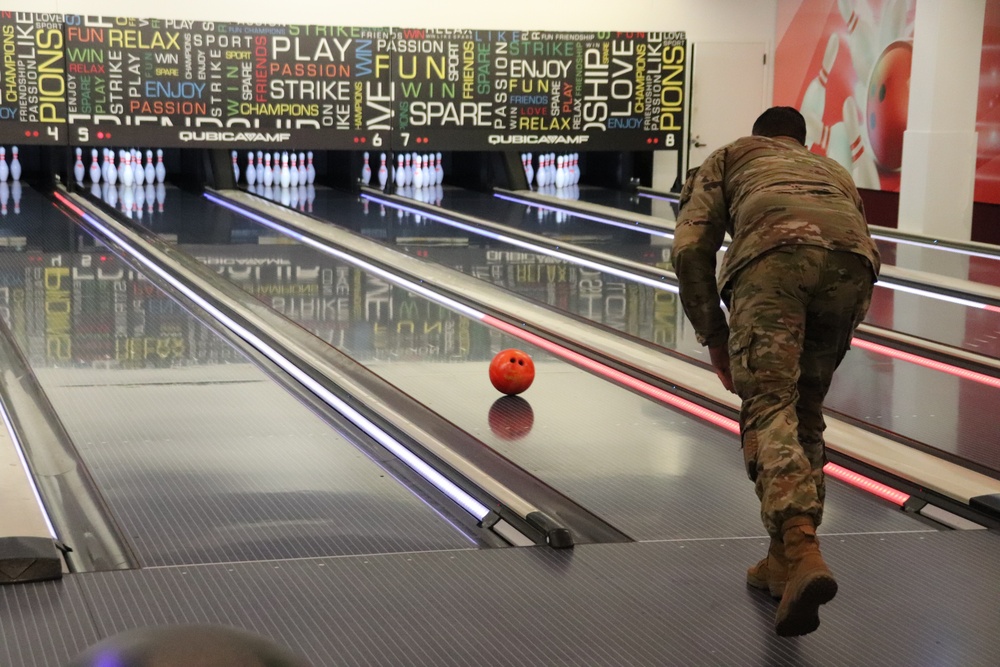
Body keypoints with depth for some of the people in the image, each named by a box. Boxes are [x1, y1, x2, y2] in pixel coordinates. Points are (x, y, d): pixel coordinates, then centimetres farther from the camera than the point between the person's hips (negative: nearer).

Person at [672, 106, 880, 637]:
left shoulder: (729, 158, 33)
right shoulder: (834, 171, 44)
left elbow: (691, 249, 17)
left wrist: (714, 335, 23)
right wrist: (831, 346, 42)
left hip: (773, 252, -4)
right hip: (851, 259, 4)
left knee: (768, 409, -9)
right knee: (805, 414, 17)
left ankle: (803, 555, -30)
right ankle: (783, 560, 21)